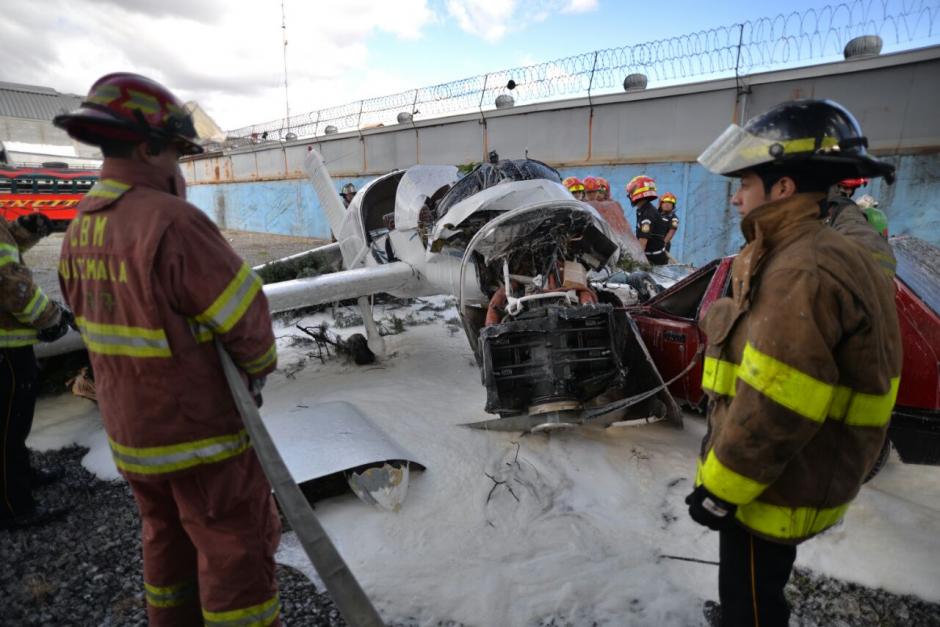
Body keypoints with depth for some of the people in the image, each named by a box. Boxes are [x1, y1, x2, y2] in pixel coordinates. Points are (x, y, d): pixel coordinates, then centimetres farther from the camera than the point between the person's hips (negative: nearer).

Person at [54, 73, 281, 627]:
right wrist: (259, 366, -3)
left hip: (129, 433, 8)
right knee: (237, 547, 7)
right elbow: (245, 316, -22)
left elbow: (97, 318, 10)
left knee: (168, 536, 26)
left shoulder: (80, 229, 2)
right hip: (201, 434, -8)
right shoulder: (171, 222, -26)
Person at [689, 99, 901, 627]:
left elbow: (772, 414, -30)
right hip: (786, 478, 9)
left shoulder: (805, 276, -28)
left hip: (772, 493, -9)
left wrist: (718, 490, -18)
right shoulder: (806, 257, 6)